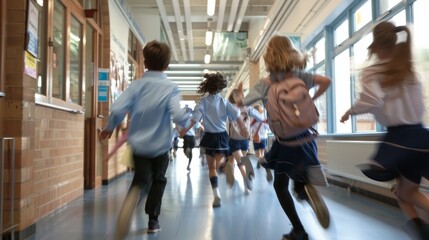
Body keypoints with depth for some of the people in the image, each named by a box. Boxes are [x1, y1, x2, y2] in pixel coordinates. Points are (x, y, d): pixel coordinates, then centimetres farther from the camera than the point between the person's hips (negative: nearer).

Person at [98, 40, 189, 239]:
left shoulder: (136, 85, -5)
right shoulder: (171, 88, -12)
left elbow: (117, 110, -14)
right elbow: (178, 116, -24)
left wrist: (109, 128, 4)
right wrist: (188, 121, -2)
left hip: (139, 144, 1)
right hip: (160, 145, -1)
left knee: (141, 182, 10)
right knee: (158, 180, 21)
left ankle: (133, 196, -23)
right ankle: (153, 220, 29)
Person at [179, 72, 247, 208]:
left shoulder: (203, 101, -2)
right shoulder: (224, 101, 4)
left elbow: (197, 116, -15)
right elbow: (235, 114, -7)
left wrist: (187, 129, -17)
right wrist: (242, 128, -9)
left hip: (210, 136, -1)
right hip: (222, 136, 1)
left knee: (212, 168, 7)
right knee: (218, 164, 17)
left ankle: (216, 195, -3)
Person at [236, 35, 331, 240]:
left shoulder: (264, 85, -5)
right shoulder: (299, 76, 2)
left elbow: (241, 104, 3)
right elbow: (326, 81, -6)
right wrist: (311, 100, 9)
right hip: (304, 137, 3)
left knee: (280, 185, 15)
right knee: (301, 183, 17)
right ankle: (307, 191, -20)